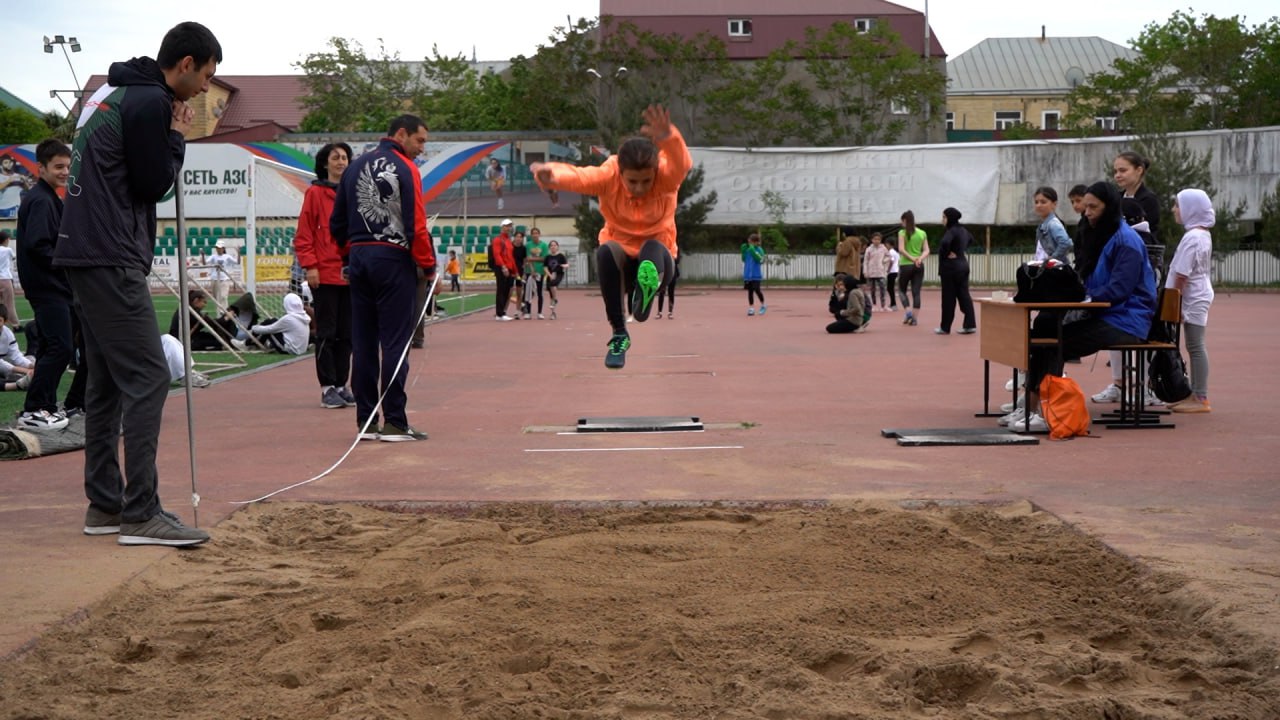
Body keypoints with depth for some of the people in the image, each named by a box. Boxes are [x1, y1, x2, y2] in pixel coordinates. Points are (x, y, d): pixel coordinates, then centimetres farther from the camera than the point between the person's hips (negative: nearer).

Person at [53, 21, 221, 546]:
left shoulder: (114, 93, 19)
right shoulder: (150, 103, -12)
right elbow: (153, 184, -11)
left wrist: (169, 136, 11)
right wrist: (178, 137, 1)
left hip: (86, 255, 11)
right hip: (111, 260, -11)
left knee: (108, 382, 13)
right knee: (147, 378, -10)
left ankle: (105, 506, 18)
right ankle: (140, 514, -10)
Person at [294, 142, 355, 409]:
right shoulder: (315, 192, -2)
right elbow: (303, 234, -4)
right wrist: (310, 266, -11)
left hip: (351, 275, 4)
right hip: (324, 275, -4)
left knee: (346, 334, 9)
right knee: (326, 334, 0)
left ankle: (342, 385, 16)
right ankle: (328, 387, 5)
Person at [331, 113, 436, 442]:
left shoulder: (355, 168, 14)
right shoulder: (405, 169, -7)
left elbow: (337, 222, 15)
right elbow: (416, 224, -13)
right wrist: (428, 266, -6)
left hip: (359, 258, 7)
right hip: (393, 259, -7)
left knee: (363, 343, 7)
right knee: (395, 342, -4)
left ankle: (366, 421, 10)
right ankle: (394, 422, -4)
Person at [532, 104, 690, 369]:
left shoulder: (666, 176, -19)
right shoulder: (609, 175, -18)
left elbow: (682, 164, -44)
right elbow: (580, 176, -39)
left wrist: (668, 139, -68)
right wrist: (554, 174, -64)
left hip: (656, 258, -1)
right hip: (621, 260, 1)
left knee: (654, 247, -34)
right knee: (606, 251, -34)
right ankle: (618, 334, -28)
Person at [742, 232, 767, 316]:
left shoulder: (759, 250, -6)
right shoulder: (747, 249, 8)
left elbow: (761, 260, -17)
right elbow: (744, 260, 13)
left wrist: (753, 251, -23)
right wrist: (743, 251, 0)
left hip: (756, 275, -5)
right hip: (747, 274, 5)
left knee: (756, 290, -9)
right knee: (750, 291, 5)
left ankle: (763, 305, 12)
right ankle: (751, 308, 10)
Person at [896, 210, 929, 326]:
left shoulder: (902, 233, -5)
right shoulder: (922, 233, 8)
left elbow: (901, 249, -15)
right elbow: (926, 251, 2)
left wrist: (911, 258, -16)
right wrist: (919, 259, -12)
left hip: (905, 265, -3)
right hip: (919, 266, 3)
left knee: (902, 290, 13)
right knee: (916, 292, 4)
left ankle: (908, 311, -6)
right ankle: (915, 317, 0)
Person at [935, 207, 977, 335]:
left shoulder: (951, 231, -17)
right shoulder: (963, 230, 11)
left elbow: (944, 243, -36)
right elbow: (971, 240, 31)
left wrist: (944, 254, -17)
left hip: (950, 267, -8)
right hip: (963, 265, 8)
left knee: (949, 297, 0)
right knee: (964, 295, 8)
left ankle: (945, 327, 7)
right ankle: (970, 325, 5)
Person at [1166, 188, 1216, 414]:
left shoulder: (1192, 237, -18)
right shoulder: (1204, 235, 13)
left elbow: (1182, 275, -20)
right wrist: (1176, 299, 18)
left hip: (1193, 300, -10)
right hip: (1198, 297, 10)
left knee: (1196, 346, -7)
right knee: (1195, 347, 13)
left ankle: (1200, 399, -5)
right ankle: (1195, 394, 18)